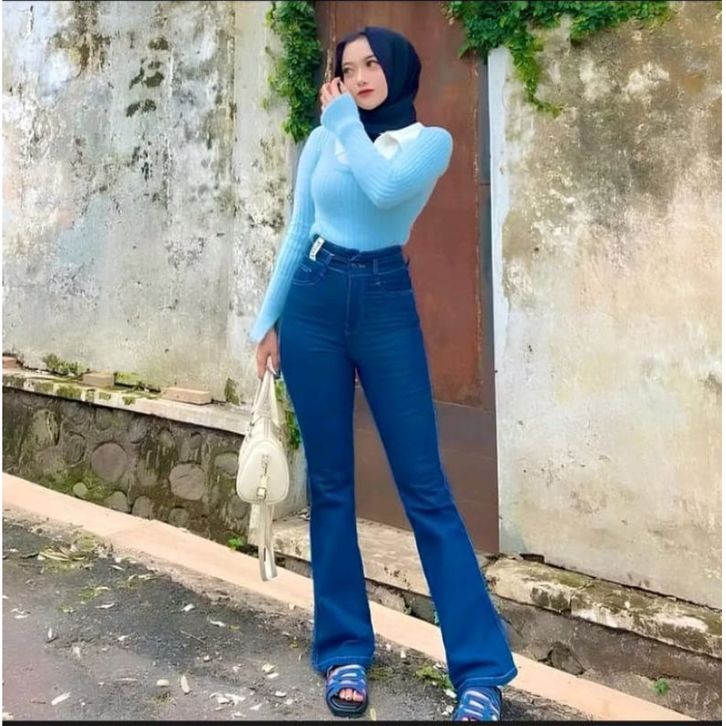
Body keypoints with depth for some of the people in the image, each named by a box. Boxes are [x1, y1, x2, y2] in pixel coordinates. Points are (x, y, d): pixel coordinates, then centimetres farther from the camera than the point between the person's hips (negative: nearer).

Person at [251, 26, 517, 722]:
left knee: (424, 485, -5)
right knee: (329, 483, 5)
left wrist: (346, 119, -5)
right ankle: (344, 651, 18)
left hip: (387, 305, -3)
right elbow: (297, 235, 14)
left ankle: (481, 669, 2)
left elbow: (384, 188, -18)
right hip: (313, 303, 3)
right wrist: (268, 320, 12)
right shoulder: (321, 140, 12)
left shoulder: (430, 141, 3)